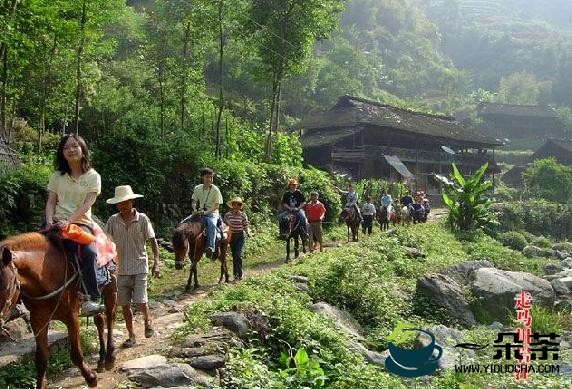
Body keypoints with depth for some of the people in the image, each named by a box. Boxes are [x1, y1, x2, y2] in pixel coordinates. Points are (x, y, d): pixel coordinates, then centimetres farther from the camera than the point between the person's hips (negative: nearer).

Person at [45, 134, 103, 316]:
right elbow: (51, 202, 8)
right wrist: (49, 221, -11)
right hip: (58, 223, 4)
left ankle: (93, 298, -29)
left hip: (81, 222, -3)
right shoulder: (57, 176, 13)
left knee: (88, 251, -31)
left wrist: (68, 221, -21)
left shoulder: (93, 176, 3)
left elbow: (87, 203, -8)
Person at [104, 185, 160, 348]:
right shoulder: (113, 220, 0)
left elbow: (153, 241, -3)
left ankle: (148, 321, 21)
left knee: (140, 301, -10)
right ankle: (131, 335, 23)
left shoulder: (142, 219, -5)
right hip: (122, 269, 3)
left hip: (139, 267, -3)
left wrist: (156, 263, -11)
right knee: (124, 304, 7)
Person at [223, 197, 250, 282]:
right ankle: (236, 274, 18)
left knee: (238, 255, -13)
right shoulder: (227, 215, 2)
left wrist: (248, 232, -11)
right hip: (232, 236, 3)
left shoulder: (243, 215, -5)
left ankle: (239, 274, -10)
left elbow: (245, 226, -1)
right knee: (234, 256, 9)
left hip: (240, 236, -3)